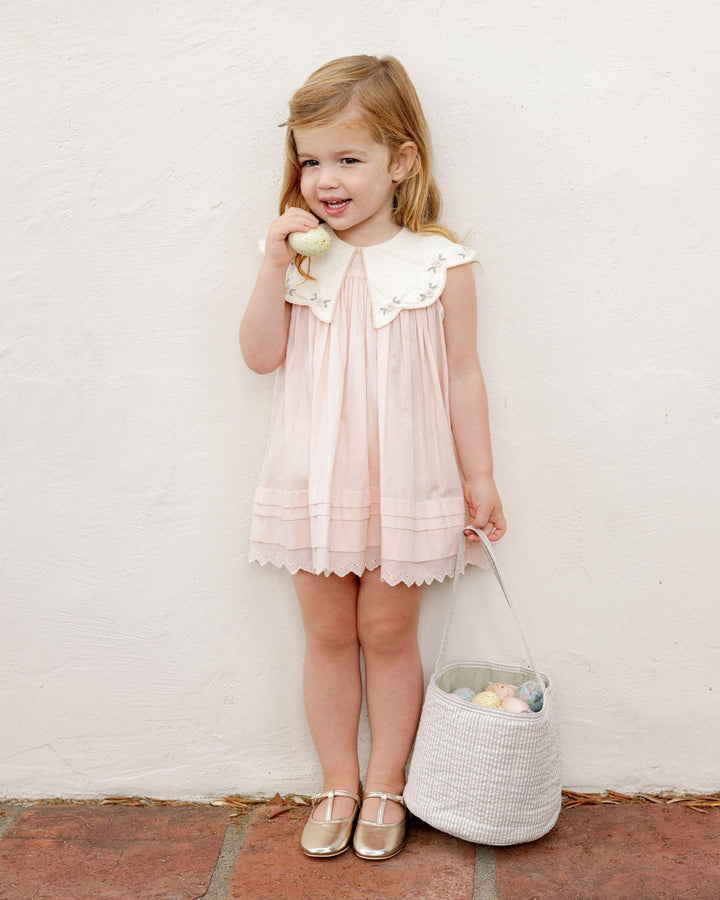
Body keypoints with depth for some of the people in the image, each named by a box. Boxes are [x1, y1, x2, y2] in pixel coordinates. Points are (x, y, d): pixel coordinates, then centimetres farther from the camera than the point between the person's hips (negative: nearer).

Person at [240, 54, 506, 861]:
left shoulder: (437, 264, -6)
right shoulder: (300, 257, 1)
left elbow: (461, 376, -2)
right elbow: (261, 355, -3)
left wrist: (478, 476, 0)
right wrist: (276, 264, -14)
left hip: (404, 484, -2)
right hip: (314, 483, 3)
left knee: (387, 634, 10)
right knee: (327, 635, 13)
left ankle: (384, 786, 30)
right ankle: (337, 785, 31)